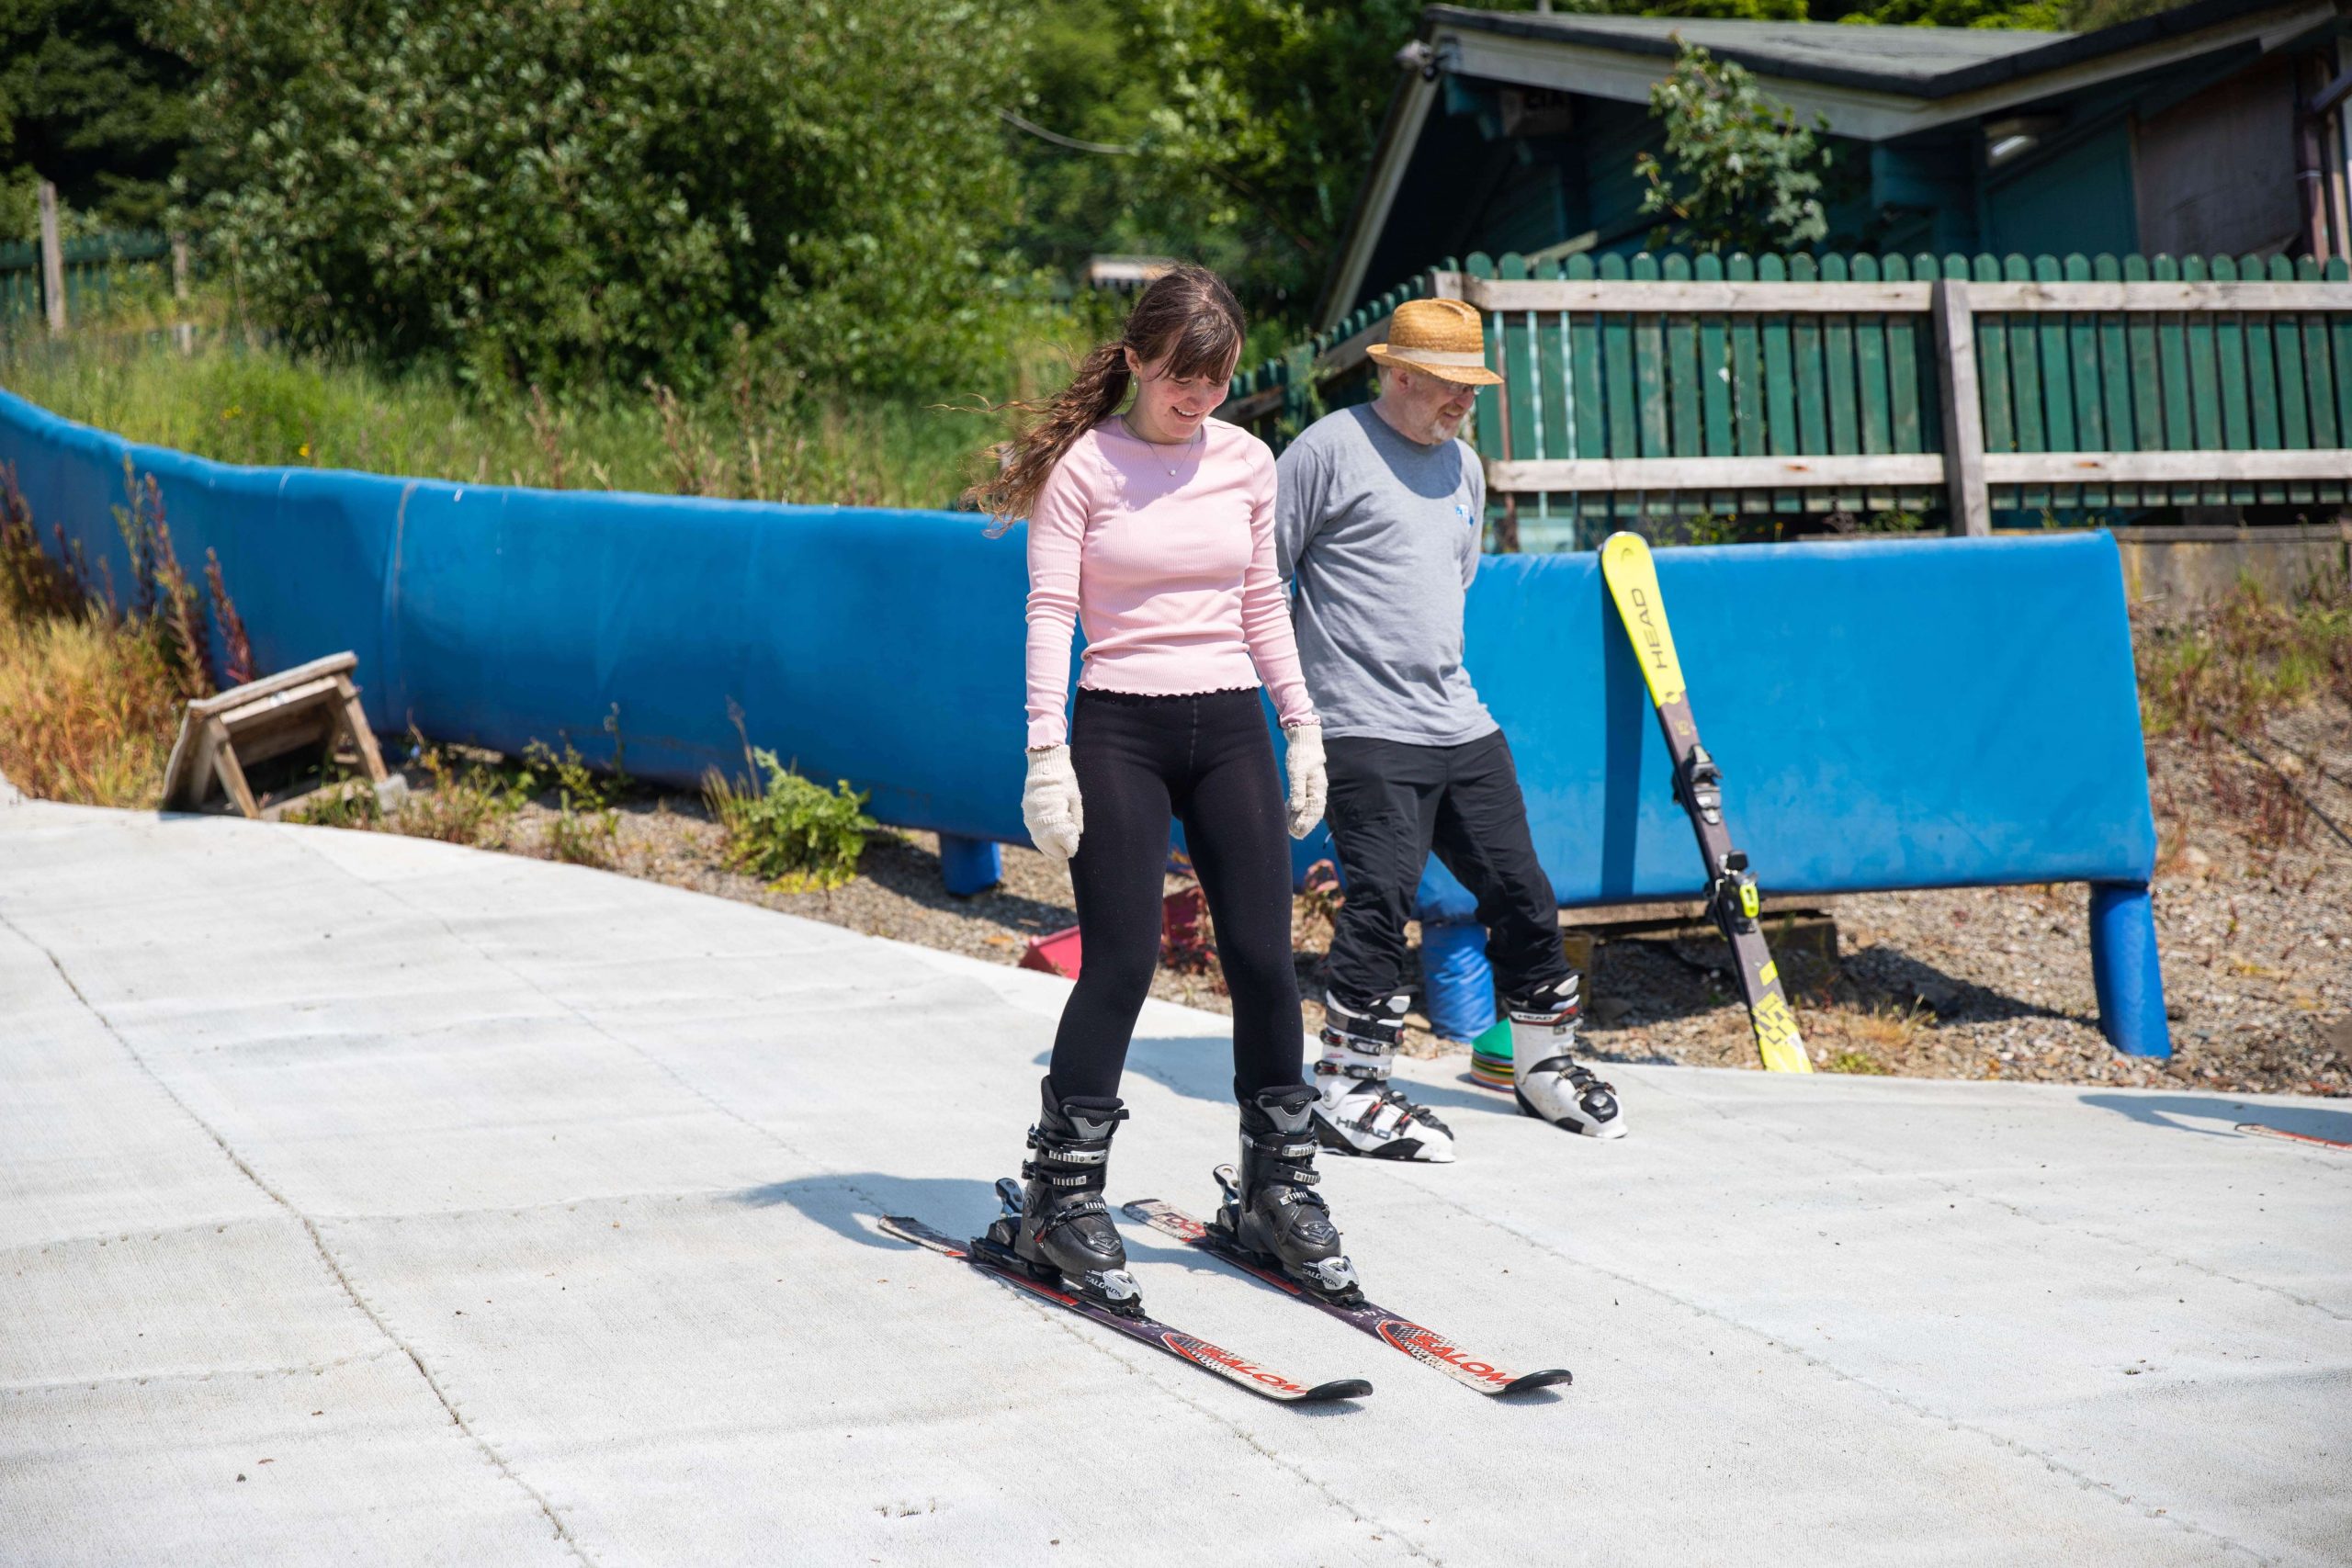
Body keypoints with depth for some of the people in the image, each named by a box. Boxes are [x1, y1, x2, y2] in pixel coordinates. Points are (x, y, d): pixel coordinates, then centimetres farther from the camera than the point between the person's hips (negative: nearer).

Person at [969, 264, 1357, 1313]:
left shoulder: (1246, 462, 9)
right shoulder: (1082, 466, -4)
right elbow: (1049, 612, -7)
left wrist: (1303, 728, 13)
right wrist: (1047, 754, -15)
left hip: (1229, 725, 4)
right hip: (1120, 726, -4)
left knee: (1264, 959, 1)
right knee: (1120, 962, -9)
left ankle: (1277, 1188, 15)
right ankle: (1060, 1200, 3)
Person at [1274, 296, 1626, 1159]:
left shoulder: (1462, 465, 17)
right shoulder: (1330, 450, -6)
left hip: (1462, 726, 7)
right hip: (1366, 733, -7)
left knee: (1520, 891, 10)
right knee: (1381, 902, -14)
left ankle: (1545, 1062, 27)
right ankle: (1348, 1091, -5)